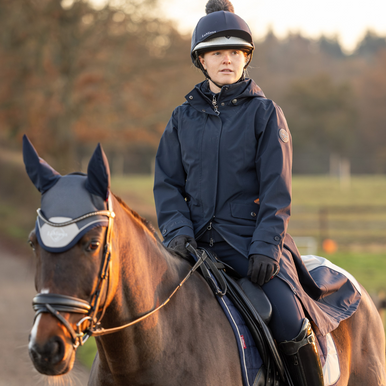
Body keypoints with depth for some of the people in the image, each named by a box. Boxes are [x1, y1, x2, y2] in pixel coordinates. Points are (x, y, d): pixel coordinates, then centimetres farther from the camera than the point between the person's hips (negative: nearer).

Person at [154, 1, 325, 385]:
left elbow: (276, 189, -2)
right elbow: (167, 182, 11)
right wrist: (178, 230, -7)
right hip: (198, 241, 3)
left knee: (290, 325, -22)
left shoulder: (265, 113, 3)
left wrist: (266, 246, -13)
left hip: (253, 240, -3)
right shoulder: (183, 118, 12)